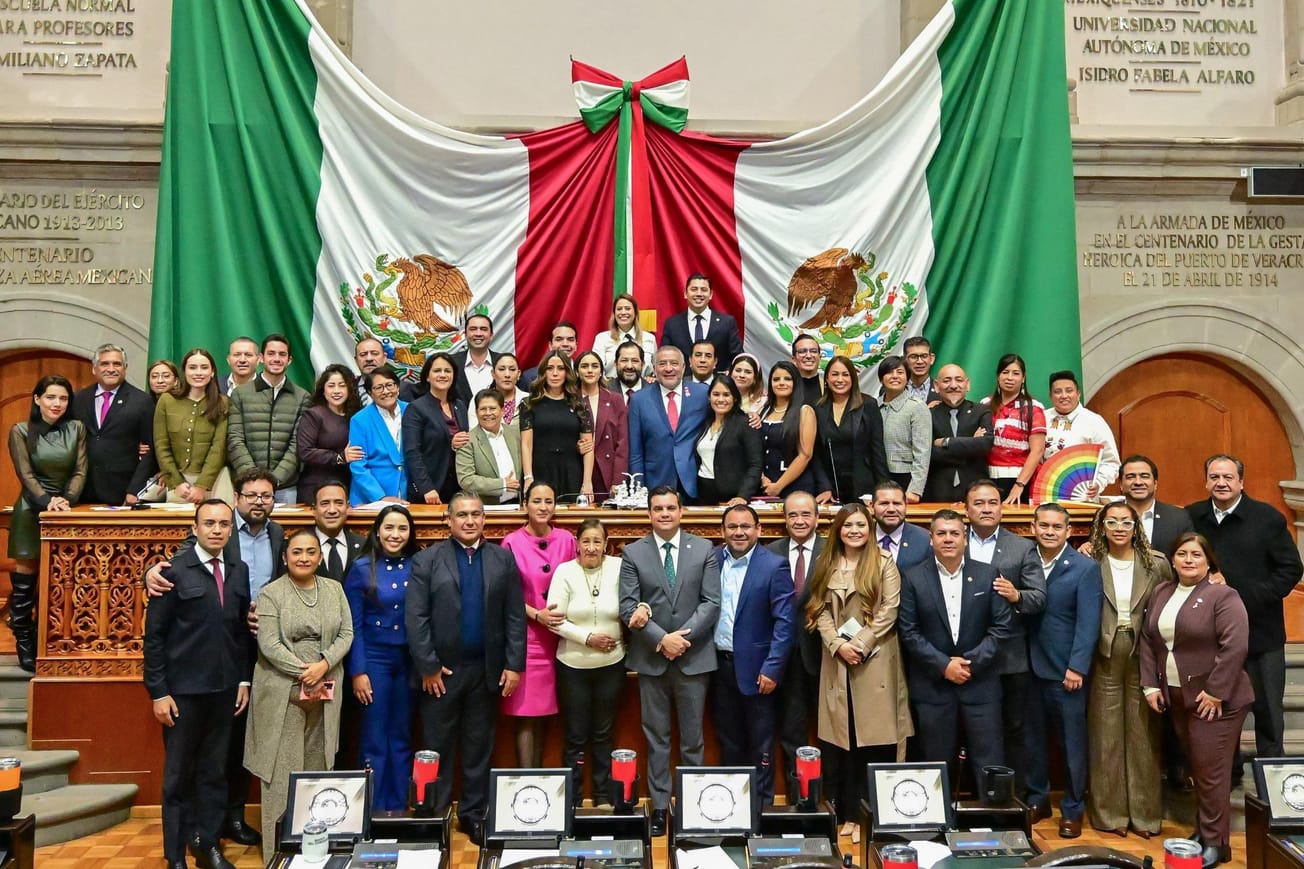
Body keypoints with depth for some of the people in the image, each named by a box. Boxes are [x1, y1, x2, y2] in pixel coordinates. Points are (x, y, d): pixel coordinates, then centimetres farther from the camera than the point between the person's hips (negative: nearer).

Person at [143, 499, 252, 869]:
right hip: (183, 689, -4)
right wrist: (158, 692, -10)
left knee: (215, 770, 13)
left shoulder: (239, 571, 4)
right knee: (179, 774, 9)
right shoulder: (175, 571, -9)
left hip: (224, 688, 4)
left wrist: (244, 679, 6)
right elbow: (154, 634, -8)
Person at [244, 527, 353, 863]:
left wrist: (323, 665, -12)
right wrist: (304, 675, -15)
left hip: (326, 690, 4)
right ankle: (279, 849, 10)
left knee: (318, 765, 7)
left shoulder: (334, 589, 9)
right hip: (283, 691, -3)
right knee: (282, 769, 0)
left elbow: (346, 634, 5)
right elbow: (269, 645, -11)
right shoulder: (270, 593, -3)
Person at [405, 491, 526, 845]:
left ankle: (473, 813, 22)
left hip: (487, 670, 2)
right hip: (442, 670, -2)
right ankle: (434, 815, 18)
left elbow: (515, 616, 3)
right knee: (438, 747, 7)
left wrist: (513, 665, -3)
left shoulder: (503, 559, 5)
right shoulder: (427, 560, -1)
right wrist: (428, 666, -11)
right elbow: (415, 617, -6)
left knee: (479, 747, 11)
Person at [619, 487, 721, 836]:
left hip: (694, 657, 0)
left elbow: (711, 602, -3)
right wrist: (661, 639, -15)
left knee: (692, 738, 8)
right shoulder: (633, 553, 1)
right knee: (656, 737, 9)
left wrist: (683, 637, -14)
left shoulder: (704, 550, 2)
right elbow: (628, 607, -5)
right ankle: (660, 805, 19)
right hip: (651, 659, 0)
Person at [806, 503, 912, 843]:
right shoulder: (826, 565, 9)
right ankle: (847, 812, 15)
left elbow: (888, 612, -6)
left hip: (875, 660, -3)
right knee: (842, 741, 5)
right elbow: (821, 611, 5)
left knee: (876, 741, -2)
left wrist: (860, 645, -13)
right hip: (837, 660, 3)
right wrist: (838, 645, -9)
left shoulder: (884, 564, 0)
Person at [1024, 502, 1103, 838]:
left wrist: (1077, 667, -15)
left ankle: (1073, 809, 21)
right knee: (1033, 739, 14)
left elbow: (1088, 622, -11)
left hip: (1066, 671, -3)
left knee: (1072, 742, 7)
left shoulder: (1085, 568, -6)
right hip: (1030, 667, 3)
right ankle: (1036, 800, 29)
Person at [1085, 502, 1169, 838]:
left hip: (1143, 658, 1)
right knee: (1106, 736, 7)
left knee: (1143, 735, 8)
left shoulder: (1156, 564, 1)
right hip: (1105, 659, 0)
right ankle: (1110, 813, 19)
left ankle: (1145, 813, 21)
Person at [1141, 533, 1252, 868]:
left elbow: (1235, 646, -18)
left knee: (1211, 771, -2)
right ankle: (1202, 829, 26)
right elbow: (1148, 640, 11)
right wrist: (1150, 685, 5)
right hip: (1177, 698, 6)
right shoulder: (1161, 593, 10)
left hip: (1215, 699, -6)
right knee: (1196, 768, 14)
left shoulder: (1223, 596, -11)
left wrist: (1216, 692, -18)